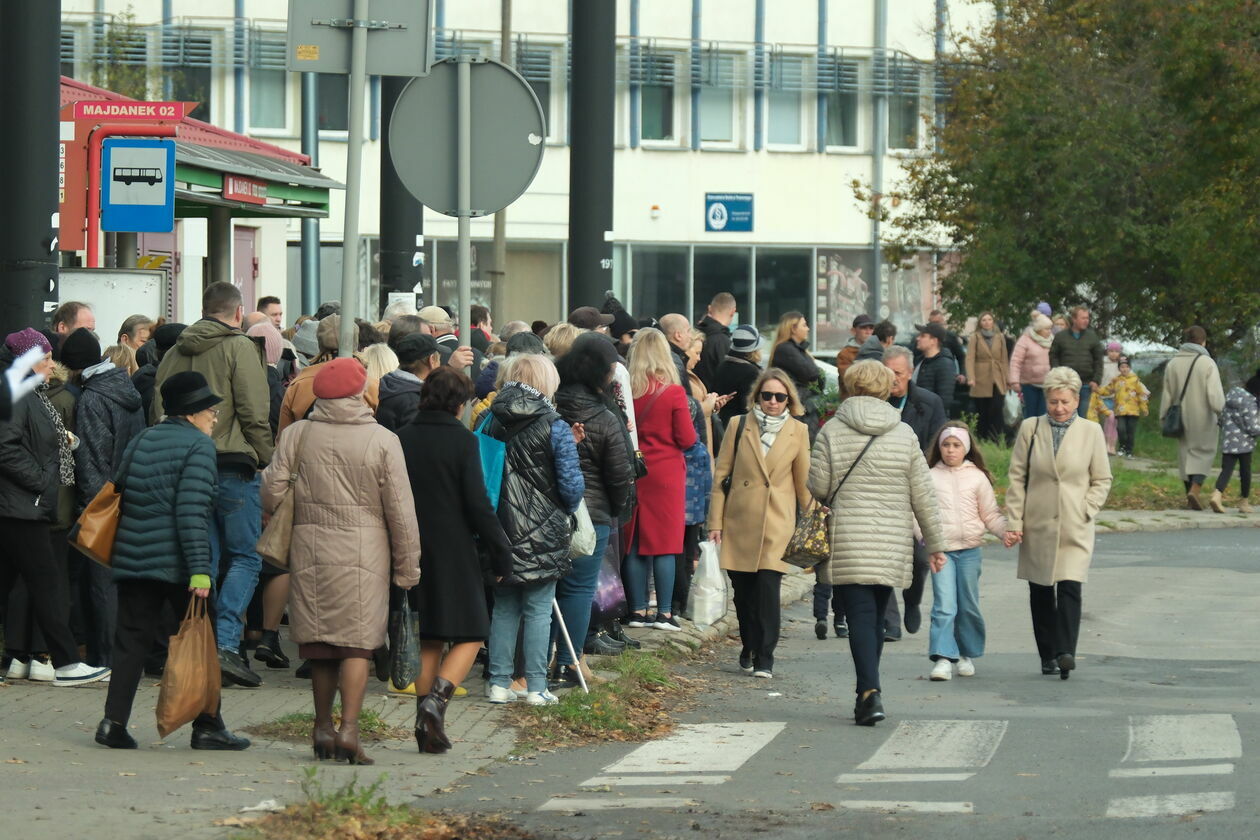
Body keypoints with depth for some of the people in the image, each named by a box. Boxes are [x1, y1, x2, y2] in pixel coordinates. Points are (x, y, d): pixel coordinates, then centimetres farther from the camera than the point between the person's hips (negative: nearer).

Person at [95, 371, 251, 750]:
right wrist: (200, 569, -20)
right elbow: (192, 512, -17)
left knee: (132, 640, 7)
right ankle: (207, 726, 8)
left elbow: (120, 496, 18)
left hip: (133, 559, 6)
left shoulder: (141, 442, 14)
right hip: (177, 563, -6)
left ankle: (114, 720, -4)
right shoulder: (199, 447, -8)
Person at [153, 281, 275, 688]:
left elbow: (159, 411, 14)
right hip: (233, 465, -6)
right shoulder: (239, 347, -6)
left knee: (204, 560, 11)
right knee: (245, 556, -1)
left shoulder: (176, 352, 12)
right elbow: (255, 412, -12)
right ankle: (227, 644, -16)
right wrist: (269, 457, -3)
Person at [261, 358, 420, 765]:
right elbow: (400, 510, -2)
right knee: (357, 643, -1)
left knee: (319, 643, 13)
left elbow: (271, 494, 0)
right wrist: (407, 565, 7)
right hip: (362, 555, -2)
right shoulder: (382, 441, -4)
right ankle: (349, 728, -12)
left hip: (309, 551, 2)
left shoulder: (297, 435, 0)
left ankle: (323, 728, 18)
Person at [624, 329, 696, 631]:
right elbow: (688, 440, -6)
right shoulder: (674, 392, -10)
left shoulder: (625, 391, -4)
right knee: (665, 543, 1)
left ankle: (637, 611, 9)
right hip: (666, 474, -2)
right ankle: (664, 612, 0)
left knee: (635, 543, 7)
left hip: (632, 473, 3)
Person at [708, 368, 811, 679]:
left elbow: (803, 481, 12)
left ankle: (764, 658, -8)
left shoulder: (797, 432, 5)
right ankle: (749, 650, 25)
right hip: (739, 521, 1)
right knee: (743, 589, 5)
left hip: (776, 523, -1)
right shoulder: (739, 426, 4)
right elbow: (721, 475, 6)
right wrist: (715, 521, 2)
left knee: (768, 586, -13)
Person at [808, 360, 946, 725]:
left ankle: (870, 691, -20)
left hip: (848, 541, -2)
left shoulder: (832, 431, -2)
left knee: (860, 615, -5)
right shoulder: (904, 434, 4)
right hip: (893, 544, 2)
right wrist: (935, 543, 13)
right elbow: (923, 495, 5)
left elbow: (817, 487, -3)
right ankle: (868, 692, 21)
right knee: (876, 616, 14)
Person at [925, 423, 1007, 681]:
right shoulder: (930, 477, 6)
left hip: (969, 550, 1)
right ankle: (943, 659, -15)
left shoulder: (977, 477, 7)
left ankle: (967, 655, 22)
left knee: (969, 606, 7)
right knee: (944, 605, -11)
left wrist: (1008, 531, -7)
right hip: (940, 550, -1)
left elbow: (990, 514, 9)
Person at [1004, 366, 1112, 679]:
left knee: (1069, 588, -15)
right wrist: (1014, 522, -1)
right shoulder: (1030, 428, 4)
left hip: (1075, 528, -2)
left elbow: (1102, 480, 9)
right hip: (1037, 527, 2)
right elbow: (1016, 478, 5)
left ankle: (1066, 652, -20)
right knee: (1040, 593, 6)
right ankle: (1048, 656, 16)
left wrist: (1086, 511, -5)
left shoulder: (1091, 431, 4)